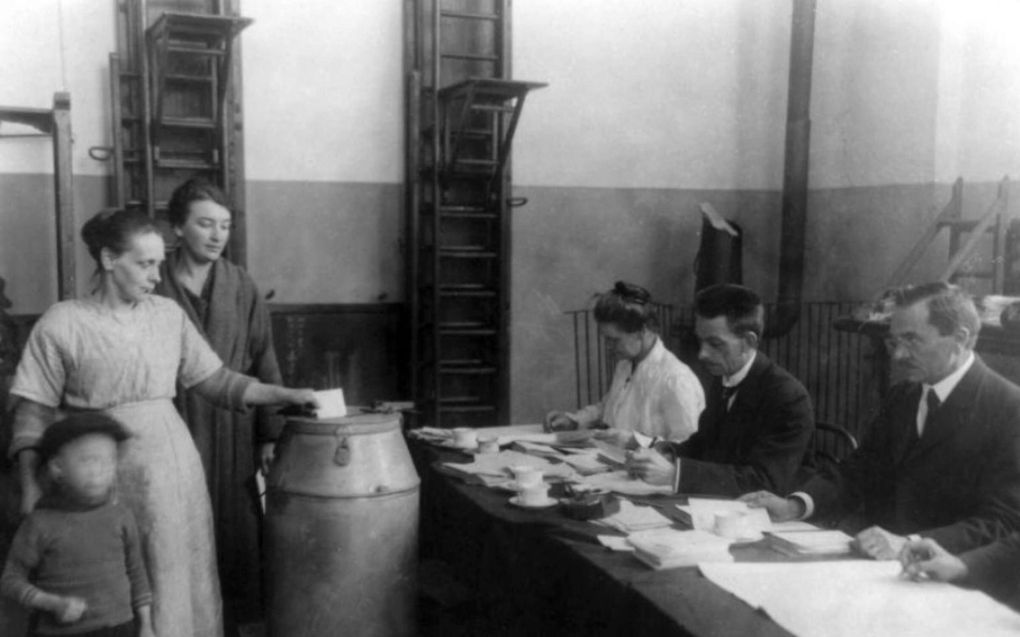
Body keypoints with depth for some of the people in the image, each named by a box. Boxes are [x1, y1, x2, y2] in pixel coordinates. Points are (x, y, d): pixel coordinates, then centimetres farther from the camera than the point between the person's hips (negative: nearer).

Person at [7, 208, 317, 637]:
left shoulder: (168, 314, 6)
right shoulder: (61, 324, -4)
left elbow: (216, 380, 9)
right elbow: (33, 413, -1)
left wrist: (287, 395, 0)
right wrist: (31, 486, -9)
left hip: (172, 464, 3)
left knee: (177, 580, 8)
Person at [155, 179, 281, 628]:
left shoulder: (242, 287, 3)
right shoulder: (154, 286, -3)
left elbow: (263, 363, 4)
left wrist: (270, 435, 1)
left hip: (232, 435, 2)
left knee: (237, 536, 7)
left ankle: (239, 617, 23)